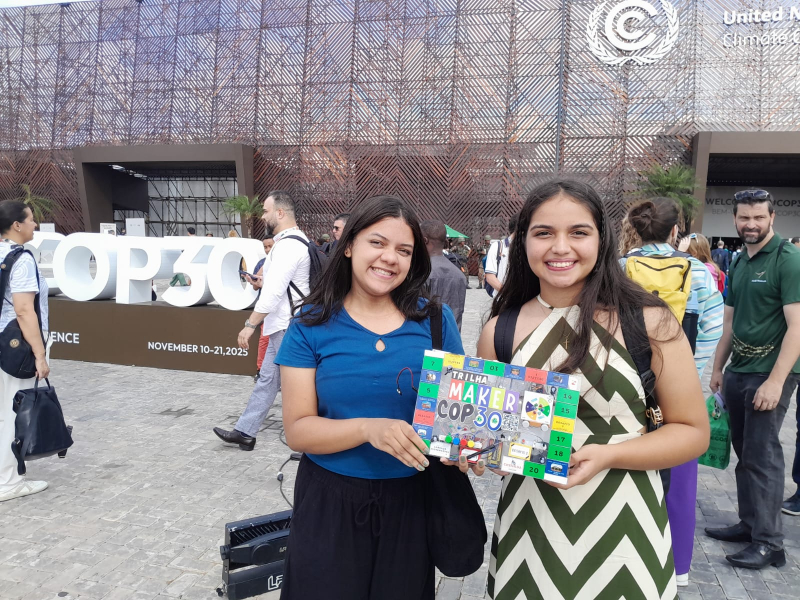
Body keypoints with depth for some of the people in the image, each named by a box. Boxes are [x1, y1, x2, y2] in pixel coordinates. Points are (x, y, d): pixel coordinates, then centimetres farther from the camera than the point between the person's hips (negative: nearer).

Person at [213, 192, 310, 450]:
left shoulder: (288, 245, -19)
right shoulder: (295, 240, 13)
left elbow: (274, 291, -24)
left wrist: (250, 324, -21)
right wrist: (262, 282, 13)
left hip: (287, 327, -11)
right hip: (284, 324, 11)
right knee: (266, 379, 16)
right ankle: (245, 432, 26)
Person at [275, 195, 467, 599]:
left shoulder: (435, 320, -4)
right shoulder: (312, 326, -8)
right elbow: (297, 431, -11)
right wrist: (368, 429, -27)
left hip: (412, 500, 1)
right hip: (330, 502, -1)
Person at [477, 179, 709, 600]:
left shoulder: (650, 323, -8)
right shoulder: (499, 331, -2)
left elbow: (693, 431, -3)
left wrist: (607, 455, -17)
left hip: (622, 528, -1)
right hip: (528, 529, 2)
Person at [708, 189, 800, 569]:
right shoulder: (738, 263, 12)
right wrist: (717, 368, 16)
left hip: (769, 374, -7)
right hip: (738, 371, 7)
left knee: (762, 456, -3)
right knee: (744, 452, 14)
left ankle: (769, 543, 8)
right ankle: (749, 524, 27)